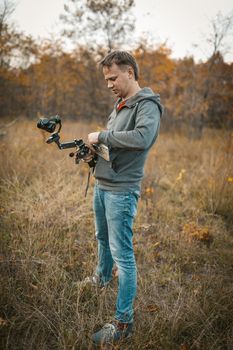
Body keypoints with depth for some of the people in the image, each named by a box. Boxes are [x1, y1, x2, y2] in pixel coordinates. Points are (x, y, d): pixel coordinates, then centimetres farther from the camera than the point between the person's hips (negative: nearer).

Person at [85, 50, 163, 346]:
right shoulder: (120, 105, 13)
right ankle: (102, 278, 51)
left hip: (122, 190, -9)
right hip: (101, 185, 9)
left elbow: (142, 137, -32)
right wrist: (93, 147, 0)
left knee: (123, 254, -4)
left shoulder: (147, 105, -14)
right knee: (102, 239, 26)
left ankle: (123, 322, 5)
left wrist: (102, 136, -23)